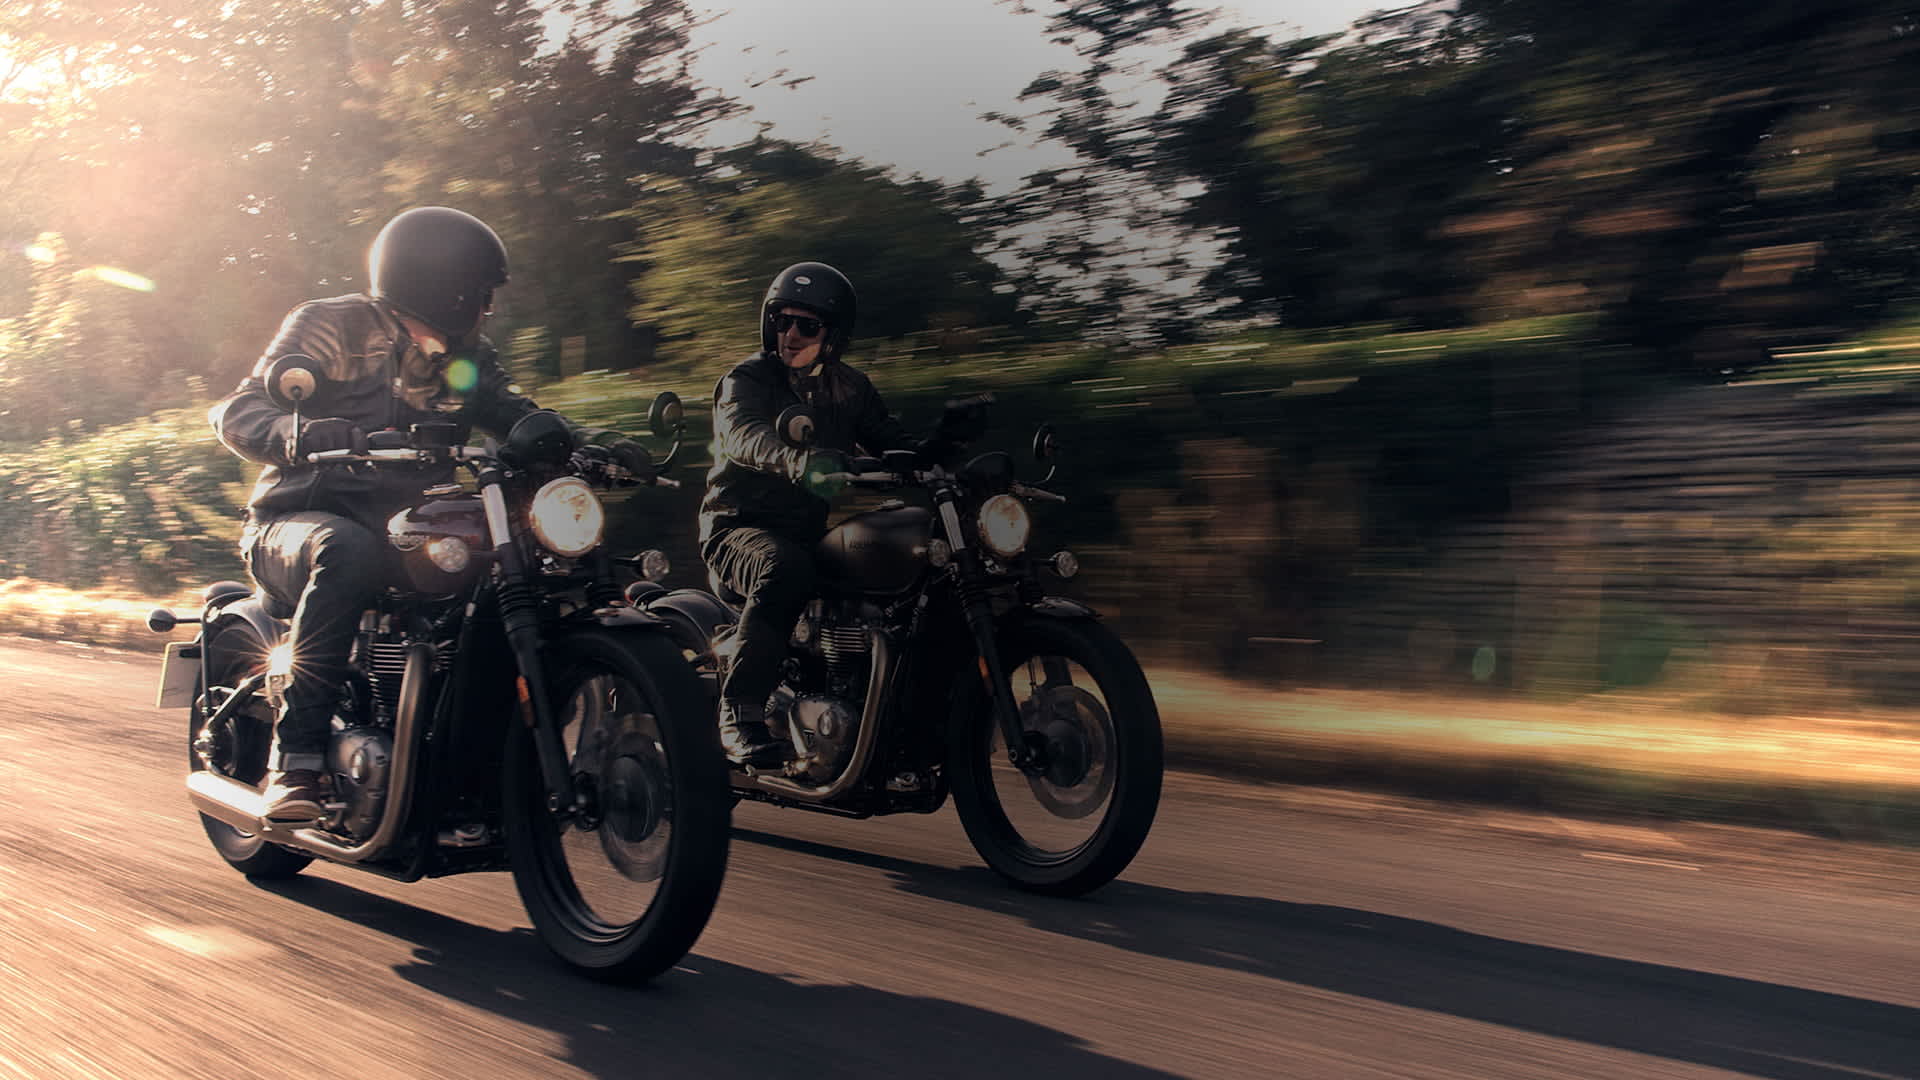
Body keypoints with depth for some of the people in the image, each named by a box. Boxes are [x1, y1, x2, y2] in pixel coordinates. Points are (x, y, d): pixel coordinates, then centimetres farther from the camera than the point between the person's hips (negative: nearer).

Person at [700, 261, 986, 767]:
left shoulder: (849, 388, 15)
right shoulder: (745, 380, -3)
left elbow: (895, 444, 5)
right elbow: (746, 437, -26)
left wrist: (941, 444, -19)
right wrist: (803, 462, -48)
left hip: (818, 531, 5)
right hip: (744, 529, -5)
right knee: (786, 569, -40)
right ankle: (740, 713, -34)